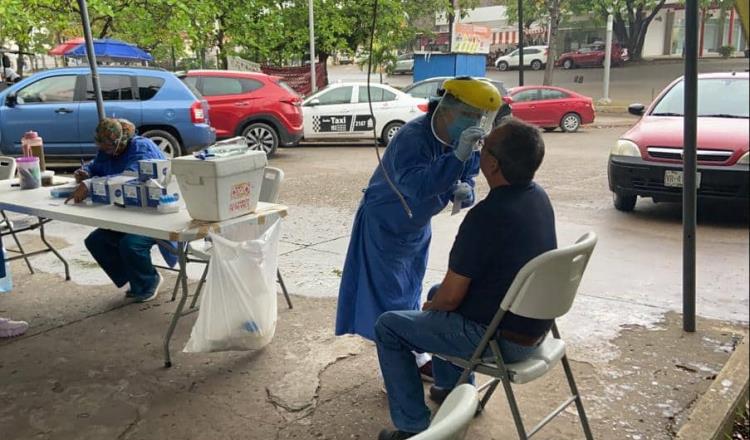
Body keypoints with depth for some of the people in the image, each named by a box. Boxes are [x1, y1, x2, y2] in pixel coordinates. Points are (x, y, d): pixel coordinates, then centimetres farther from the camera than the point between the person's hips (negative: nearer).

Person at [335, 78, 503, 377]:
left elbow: (466, 178, -1)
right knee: (388, 296, -1)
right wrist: (457, 156, -54)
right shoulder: (412, 137, -33)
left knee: (411, 294, 19)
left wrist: (464, 191, -25)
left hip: (418, 227, 8)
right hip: (384, 226, -8)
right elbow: (416, 185, -47)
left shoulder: (461, 141, -9)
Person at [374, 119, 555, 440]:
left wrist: (429, 308, 2)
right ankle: (453, 389, 39)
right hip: (533, 326, 9)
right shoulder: (539, 197, -1)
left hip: (500, 338, -8)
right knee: (438, 292, 30)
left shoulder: (486, 216, -28)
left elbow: (451, 297, -20)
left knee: (388, 328, 4)